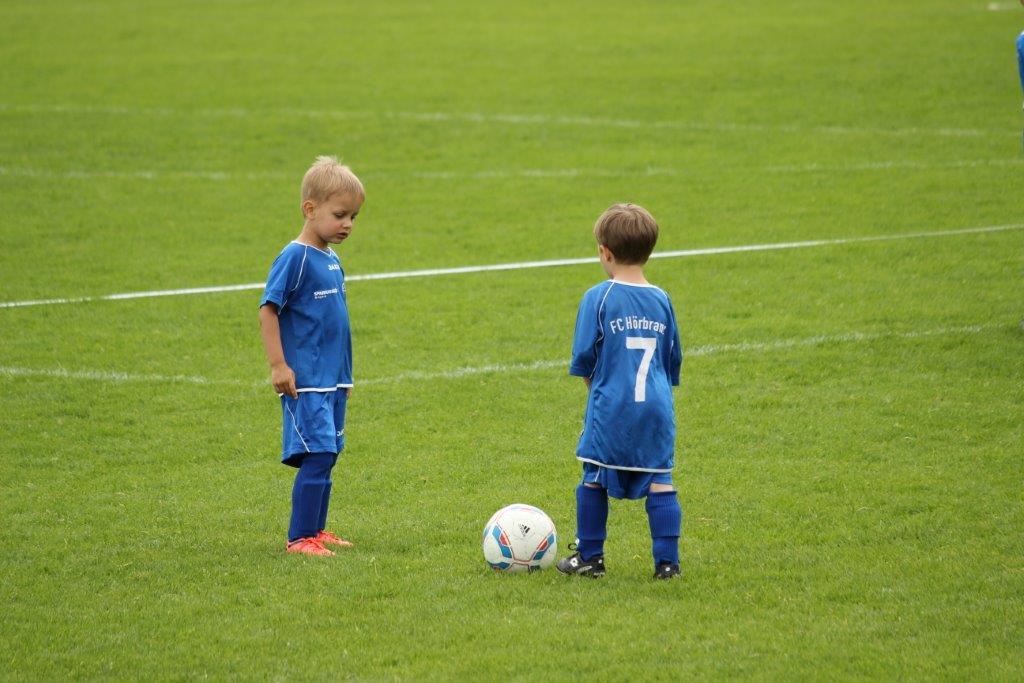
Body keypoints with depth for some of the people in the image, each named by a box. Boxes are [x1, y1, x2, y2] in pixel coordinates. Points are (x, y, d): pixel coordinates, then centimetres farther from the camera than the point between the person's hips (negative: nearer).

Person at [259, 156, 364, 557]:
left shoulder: (332, 260, 13)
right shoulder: (294, 258, -13)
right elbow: (268, 310, -16)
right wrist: (278, 364, -20)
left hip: (332, 380, 9)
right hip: (304, 381, -9)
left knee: (327, 457, 13)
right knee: (317, 456, -12)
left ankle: (316, 531, 22)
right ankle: (299, 539, -8)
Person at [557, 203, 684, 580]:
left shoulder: (598, 298, -6)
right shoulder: (662, 301, 7)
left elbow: (584, 358, -4)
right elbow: (673, 360, 14)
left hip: (610, 409, -3)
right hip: (657, 408, 3)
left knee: (594, 479, 10)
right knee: (659, 480, 4)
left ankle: (589, 556, 17)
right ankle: (667, 560, 0)